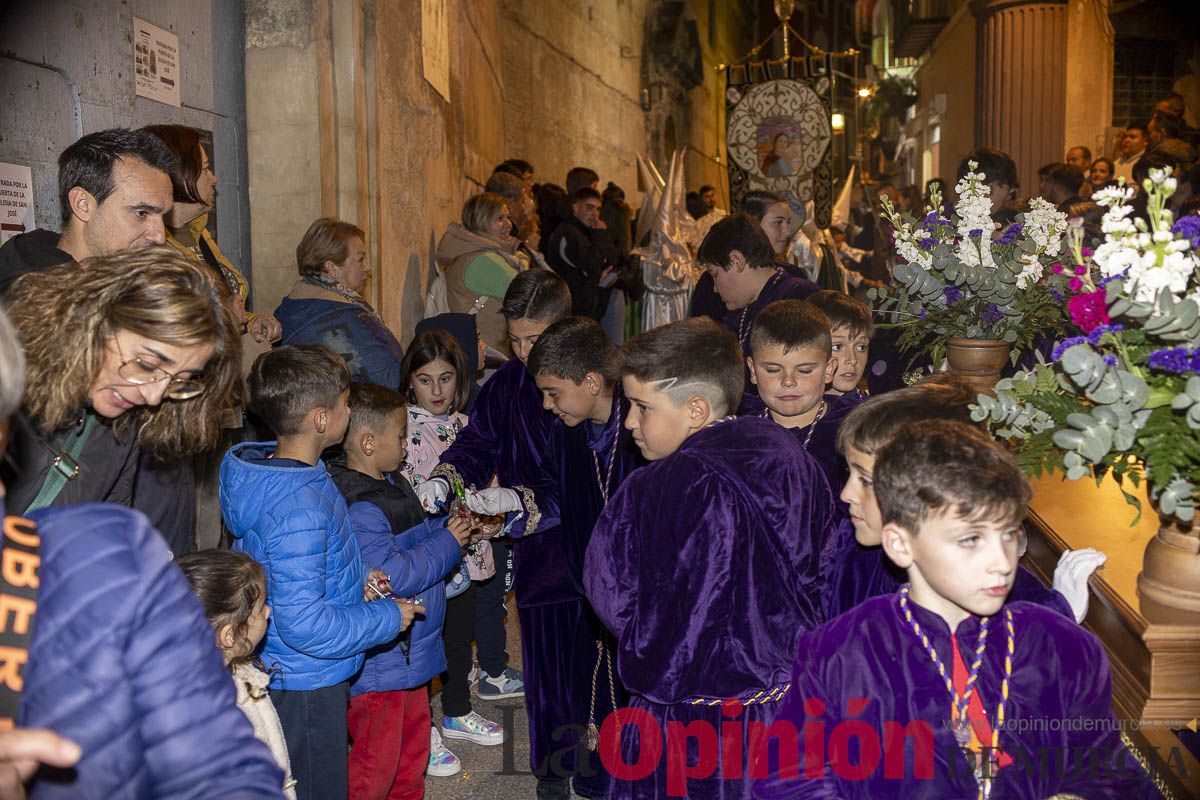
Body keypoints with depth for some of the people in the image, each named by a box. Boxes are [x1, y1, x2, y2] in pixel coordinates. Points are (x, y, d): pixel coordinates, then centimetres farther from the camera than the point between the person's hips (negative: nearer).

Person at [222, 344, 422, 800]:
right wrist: (389, 618, -18)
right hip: (307, 684, -10)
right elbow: (304, 624, -31)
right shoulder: (301, 508, -31)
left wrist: (354, 580, 5)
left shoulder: (269, 468, 1)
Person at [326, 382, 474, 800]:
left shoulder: (390, 482, 7)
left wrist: (449, 526, 3)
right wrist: (447, 542, -20)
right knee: (377, 758, 3)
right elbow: (392, 575, -30)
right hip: (378, 662, -10)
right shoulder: (358, 509, -27)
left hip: (410, 651, 10)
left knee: (414, 739, 24)